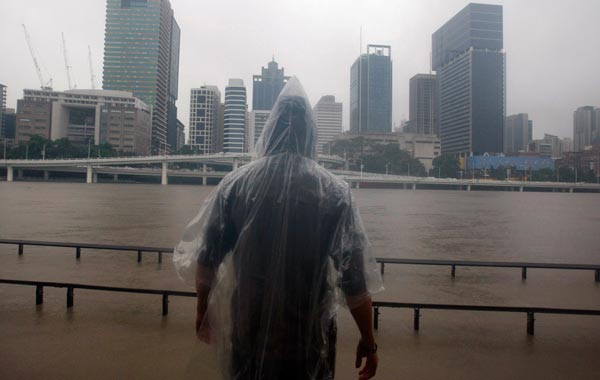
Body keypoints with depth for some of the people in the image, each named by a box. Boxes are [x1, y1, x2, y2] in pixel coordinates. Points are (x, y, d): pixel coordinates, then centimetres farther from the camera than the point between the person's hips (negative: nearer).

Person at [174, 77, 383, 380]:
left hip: (247, 328, 1)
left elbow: (206, 258, -3)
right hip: (309, 333, -1)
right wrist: (368, 341, -1)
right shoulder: (335, 191, -11)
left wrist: (202, 310, 12)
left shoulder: (235, 183, -7)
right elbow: (354, 278, -12)